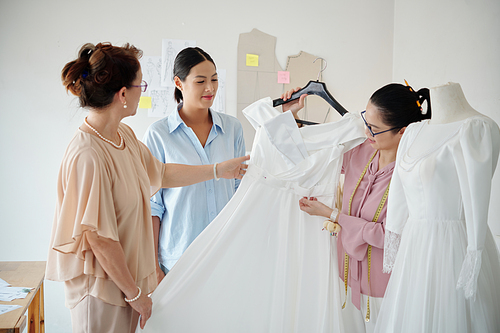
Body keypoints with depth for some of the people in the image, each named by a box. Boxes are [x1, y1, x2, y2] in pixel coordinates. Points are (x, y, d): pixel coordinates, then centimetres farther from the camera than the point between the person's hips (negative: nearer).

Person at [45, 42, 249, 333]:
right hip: (102, 289, -9)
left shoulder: (125, 135, 3)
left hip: (128, 274, 9)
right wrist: (135, 294, -14)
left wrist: (218, 170, 23)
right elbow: (99, 240, -23)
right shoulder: (88, 156, -26)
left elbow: (159, 173, 20)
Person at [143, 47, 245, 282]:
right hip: (178, 258, -3)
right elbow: (151, 204, -3)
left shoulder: (232, 127, 5)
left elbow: (240, 188, 12)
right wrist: (153, 265, -6)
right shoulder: (158, 134, -5)